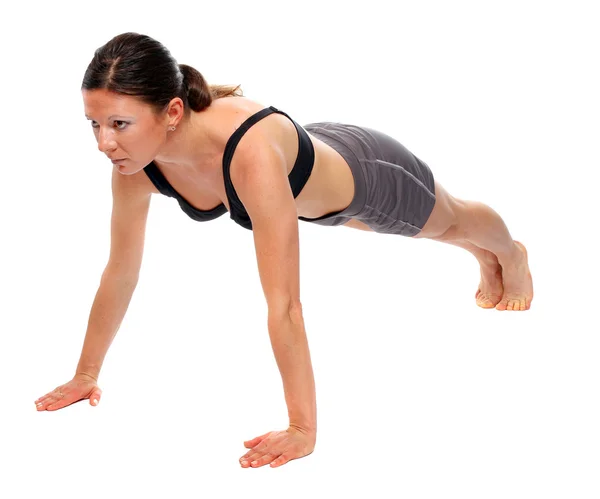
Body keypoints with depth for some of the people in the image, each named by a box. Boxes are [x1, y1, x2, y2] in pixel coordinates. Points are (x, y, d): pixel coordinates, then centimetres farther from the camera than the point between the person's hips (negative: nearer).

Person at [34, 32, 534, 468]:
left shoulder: (251, 154, -51)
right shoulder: (135, 162, -31)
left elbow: (284, 305, -49)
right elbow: (121, 270, -17)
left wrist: (303, 429, -46)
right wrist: (86, 374, -11)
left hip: (370, 176, -6)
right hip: (317, 156, 6)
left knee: (452, 222, 31)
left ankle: (510, 254, 67)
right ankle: (487, 263, 72)